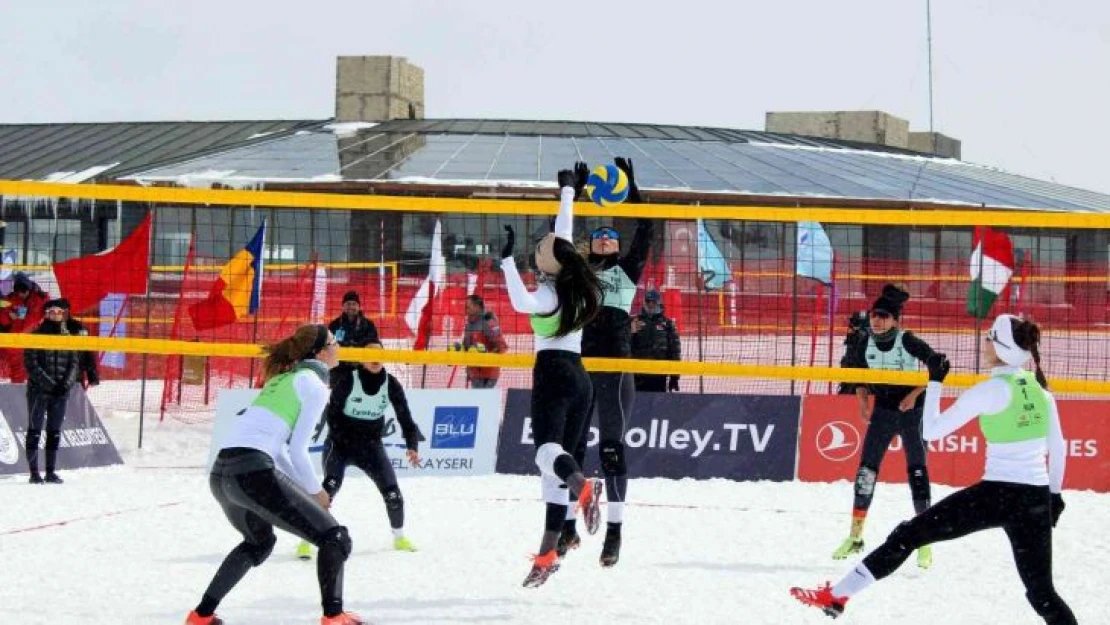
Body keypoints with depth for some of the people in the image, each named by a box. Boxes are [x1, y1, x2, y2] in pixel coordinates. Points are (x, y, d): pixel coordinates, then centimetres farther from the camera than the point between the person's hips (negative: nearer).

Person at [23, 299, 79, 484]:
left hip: (60, 392, 4)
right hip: (38, 391, -4)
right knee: (35, 432, -1)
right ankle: (34, 473, 0)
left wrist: (67, 383, -8)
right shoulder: (36, 336, -3)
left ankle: (51, 472, 11)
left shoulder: (68, 337, 9)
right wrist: (49, 384, -16)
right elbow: (31, 364, -9)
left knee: (55, 433, 7)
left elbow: (73, 364, 9)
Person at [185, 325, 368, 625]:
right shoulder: (314, 384, 0)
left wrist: (299, 486, 21)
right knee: (334, 538, -2)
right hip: (253, 472, -9)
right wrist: (314, 491, 10)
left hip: (220, 473, 9)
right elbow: (297, 451, -4)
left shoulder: (285, 378, 25)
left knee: (259, 542, 34)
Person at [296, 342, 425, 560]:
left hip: (371, 445, 4)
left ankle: (399, 537, 23)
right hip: (340, 443, -4)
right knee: (330, 486, -25)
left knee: (392, 491, -3)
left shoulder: (391, 384, -7)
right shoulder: (348, 380, -17)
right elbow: (332, 413, -14)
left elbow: (404, 417, -7)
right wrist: (345, 441, -21)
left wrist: (412, 446, -20)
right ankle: (307, 540, -23)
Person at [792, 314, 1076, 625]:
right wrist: (1055, 493, 27)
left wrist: (935, 382, 6)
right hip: (1037, 500, 5)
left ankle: (836, 596, 7)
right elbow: (1058, 450, 15)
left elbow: (931, 430, -4)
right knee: (1041, 591, 12)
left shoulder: (989, 391, -9)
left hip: (997, 494, -5)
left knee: (909, 534, 5)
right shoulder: (1040, 389, 7)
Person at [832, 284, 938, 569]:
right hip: (882, 409, 4)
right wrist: (863, 402, -1)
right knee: (866, 469, 1)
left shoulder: (908, 342, -19)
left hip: (911, 409, -4)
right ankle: (855, 536, 10)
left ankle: (924, 542, 1)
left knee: (917, 471, -5)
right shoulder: (865, 344, -5)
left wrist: (915, 394, -20)